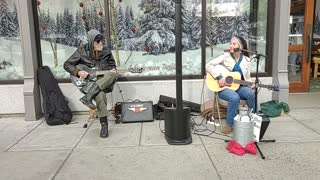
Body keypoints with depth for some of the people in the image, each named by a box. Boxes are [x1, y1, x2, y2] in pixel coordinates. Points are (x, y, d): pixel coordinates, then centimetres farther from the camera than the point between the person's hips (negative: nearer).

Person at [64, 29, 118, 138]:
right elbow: (67, 65, 3)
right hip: (89, 81, -3)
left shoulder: (106, 51, 6)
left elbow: (112, 65, 20)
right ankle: (104, 125, -22)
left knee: (113, 75, -34)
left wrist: (112, 70, -4)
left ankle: (89, 95, -38)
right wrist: (78, 72, -13)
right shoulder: (82, 51, -1)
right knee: (100, 95, -36)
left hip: (103, 80, 3)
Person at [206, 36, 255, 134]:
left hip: (238, 87, 4)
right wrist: (219, 77, -20)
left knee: (252, 94, -28)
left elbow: (247, 78, 13)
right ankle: (229, 124, -19)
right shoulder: (225, 56, -3)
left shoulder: (246, 60, 8)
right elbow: (208, 65, -10)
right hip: (223, 87, -3)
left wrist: (252, 85, -10)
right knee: (235, 97, -36)